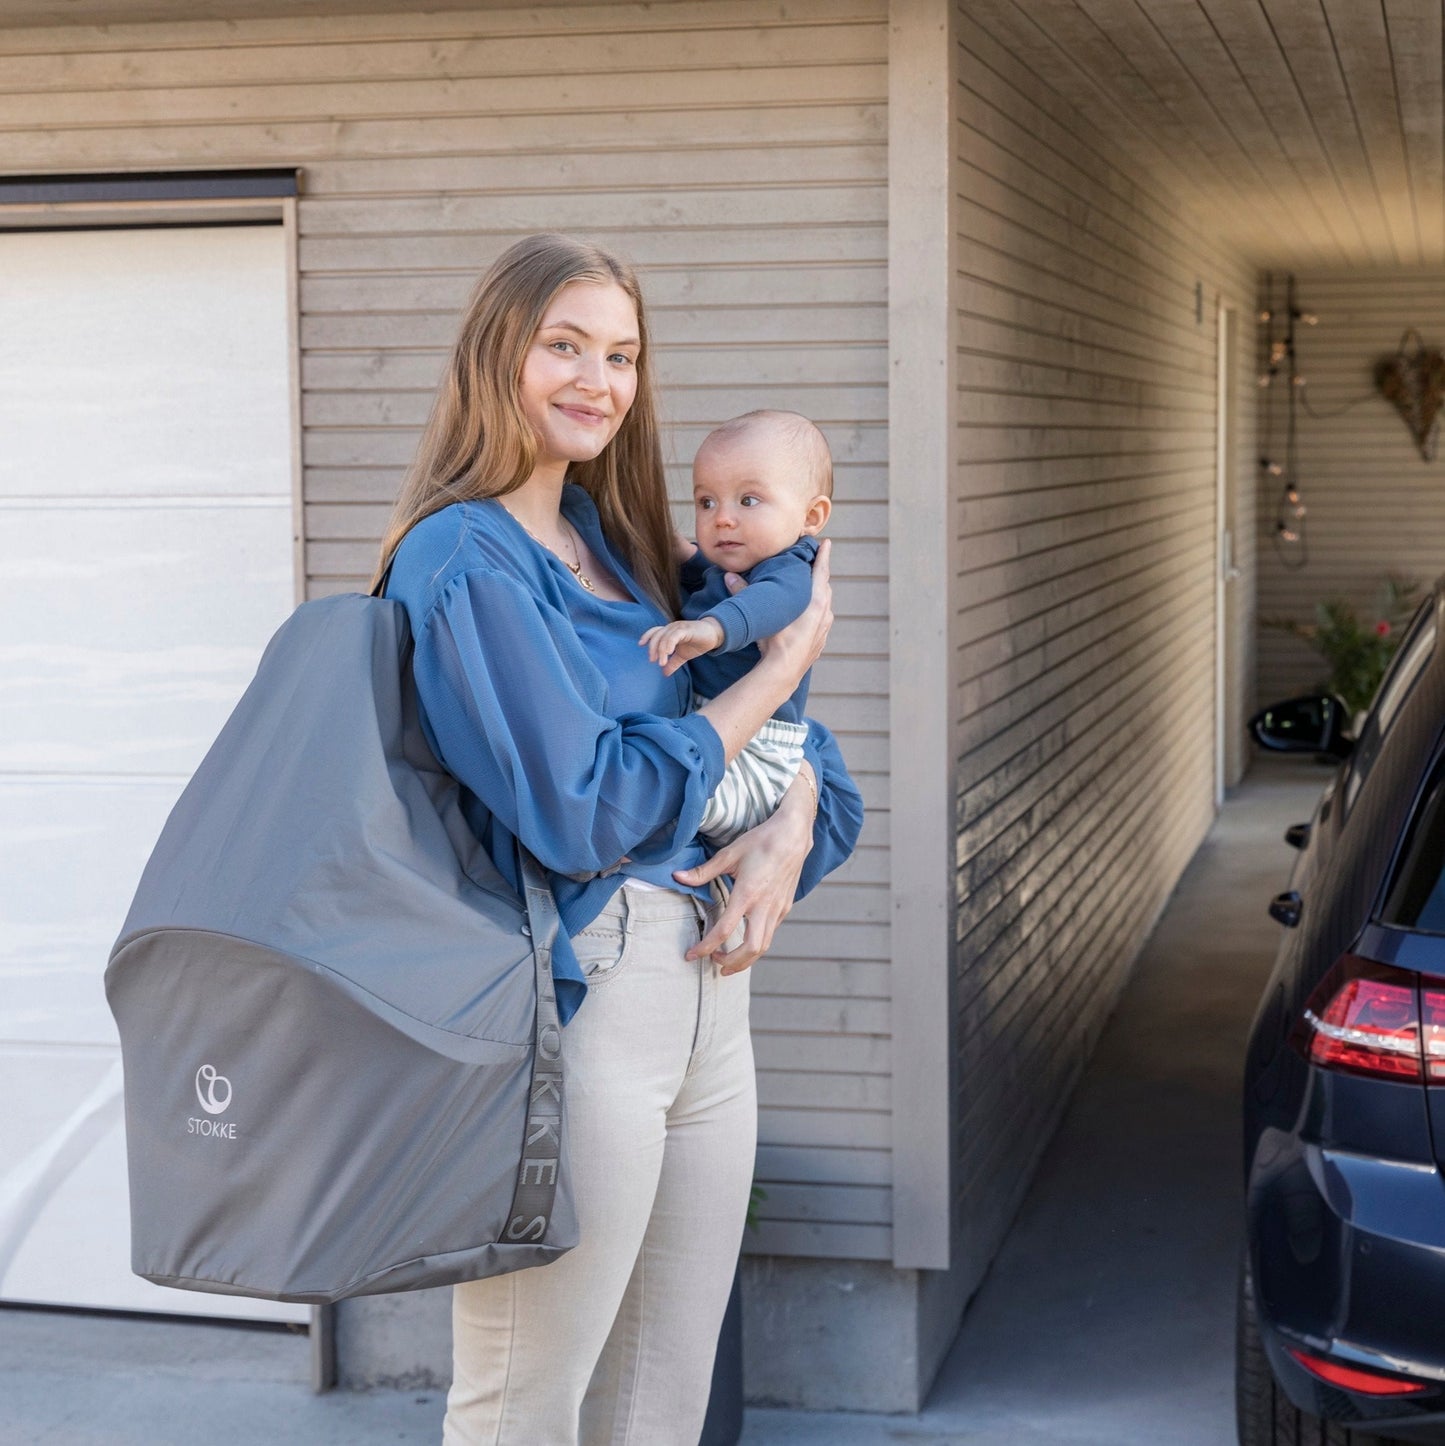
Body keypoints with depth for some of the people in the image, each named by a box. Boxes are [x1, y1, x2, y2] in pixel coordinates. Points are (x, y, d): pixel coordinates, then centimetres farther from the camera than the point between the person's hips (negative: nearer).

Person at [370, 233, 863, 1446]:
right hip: (576, 999, -8)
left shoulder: (613, 538, 13)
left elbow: (789, 734, 18)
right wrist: (783, 662, -8)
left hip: (706, 981, 8)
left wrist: (795, 822, -6)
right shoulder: (464, 557, -11)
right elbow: (582, 810, -17)